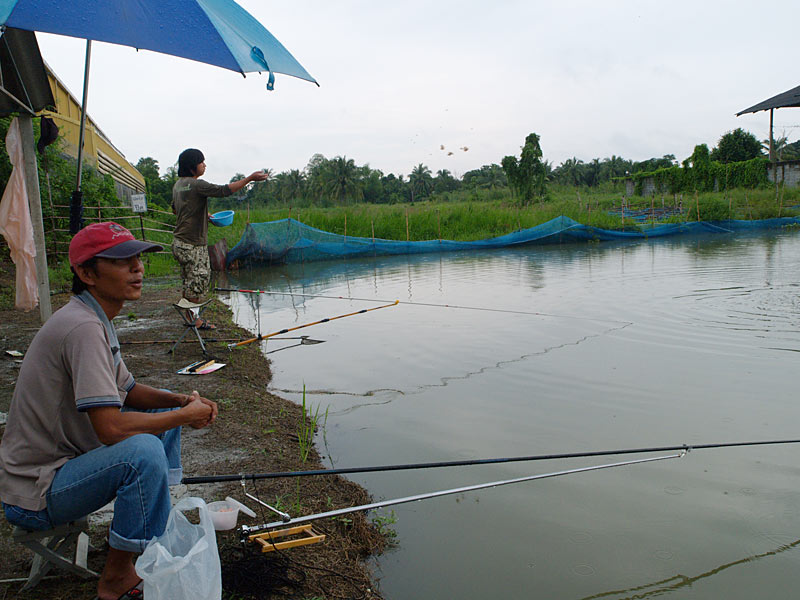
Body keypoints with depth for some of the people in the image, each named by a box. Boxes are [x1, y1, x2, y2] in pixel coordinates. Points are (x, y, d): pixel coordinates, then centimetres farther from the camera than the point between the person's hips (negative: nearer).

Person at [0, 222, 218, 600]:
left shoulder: (96, 320, 6)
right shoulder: (83, 328, -26)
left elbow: (127, 392, 15)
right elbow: (111, 428, -31)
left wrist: (182, 402, -4)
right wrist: (186, 415, -18)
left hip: (67, 457, 10)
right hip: (34, 497, -10)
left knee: (165, 407, 12)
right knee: (143, 450, -34)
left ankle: (161, 522, 18)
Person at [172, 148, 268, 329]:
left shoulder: (178, 184, 12)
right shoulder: (197, 185, -18)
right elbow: (223, 191, -25)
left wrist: (203, 215, 24)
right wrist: (250, 178, -22)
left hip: (180, 242, 10)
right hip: (192, 245, -10)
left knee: (190, 284, 17)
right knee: (196, 286, 0)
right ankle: (193, 320, 8)